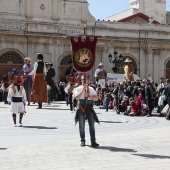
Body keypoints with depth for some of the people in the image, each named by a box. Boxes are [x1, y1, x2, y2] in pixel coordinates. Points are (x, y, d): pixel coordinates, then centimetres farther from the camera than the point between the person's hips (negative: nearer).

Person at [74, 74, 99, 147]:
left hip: (89, 108, 1)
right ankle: (82, 141, 17)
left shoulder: (91, 89, 10)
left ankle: (93, 142, -1)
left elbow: (96, 98, 2)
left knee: (92, 125, -3)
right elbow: (77, 97, -14)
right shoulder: (78, 89, 4)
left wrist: (88, 96, -13)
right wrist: (83, 89, -15)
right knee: (81, 125, 5)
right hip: (81, 108, -1)